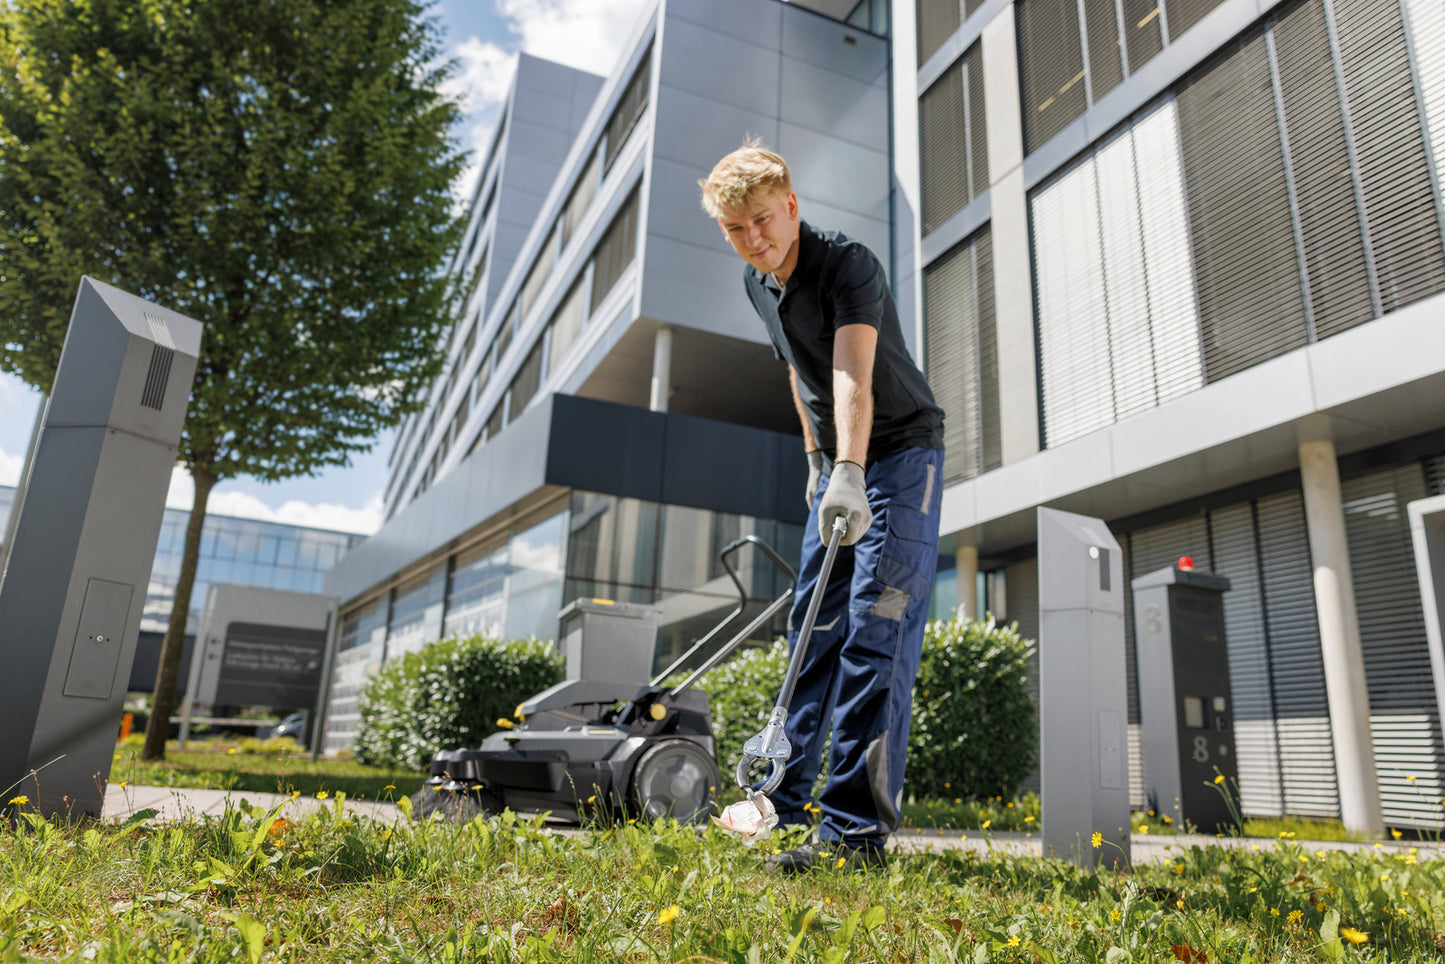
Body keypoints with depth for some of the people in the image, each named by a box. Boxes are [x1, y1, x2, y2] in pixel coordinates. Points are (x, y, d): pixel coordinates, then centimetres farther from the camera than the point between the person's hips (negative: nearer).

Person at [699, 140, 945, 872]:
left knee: (876, 628, -17)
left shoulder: (848, 264, -20)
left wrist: (850, 474, -51)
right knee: (813, 629, 8)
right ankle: (785, 804, 17)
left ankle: (856, 828, -17)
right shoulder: (756, 283, 4)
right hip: (835, 465, 8)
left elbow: (853, 374, -37)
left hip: (901, 452, -8)